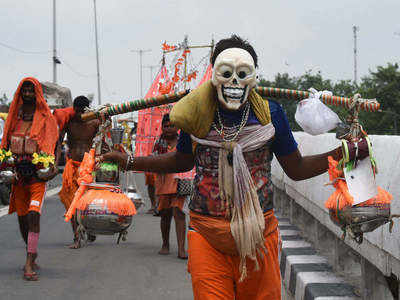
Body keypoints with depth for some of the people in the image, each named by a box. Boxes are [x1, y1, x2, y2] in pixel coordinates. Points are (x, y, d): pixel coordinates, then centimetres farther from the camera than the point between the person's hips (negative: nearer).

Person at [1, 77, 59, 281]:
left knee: (33, 215, -16)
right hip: (17, 172, 5)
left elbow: (50, 143, -2)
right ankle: (32, 255, 29)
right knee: (22, 217, 10)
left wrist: (49, 165, -17)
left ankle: (29, 265, -20)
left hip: (37, 173, -5)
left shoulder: (45, 118, 2)